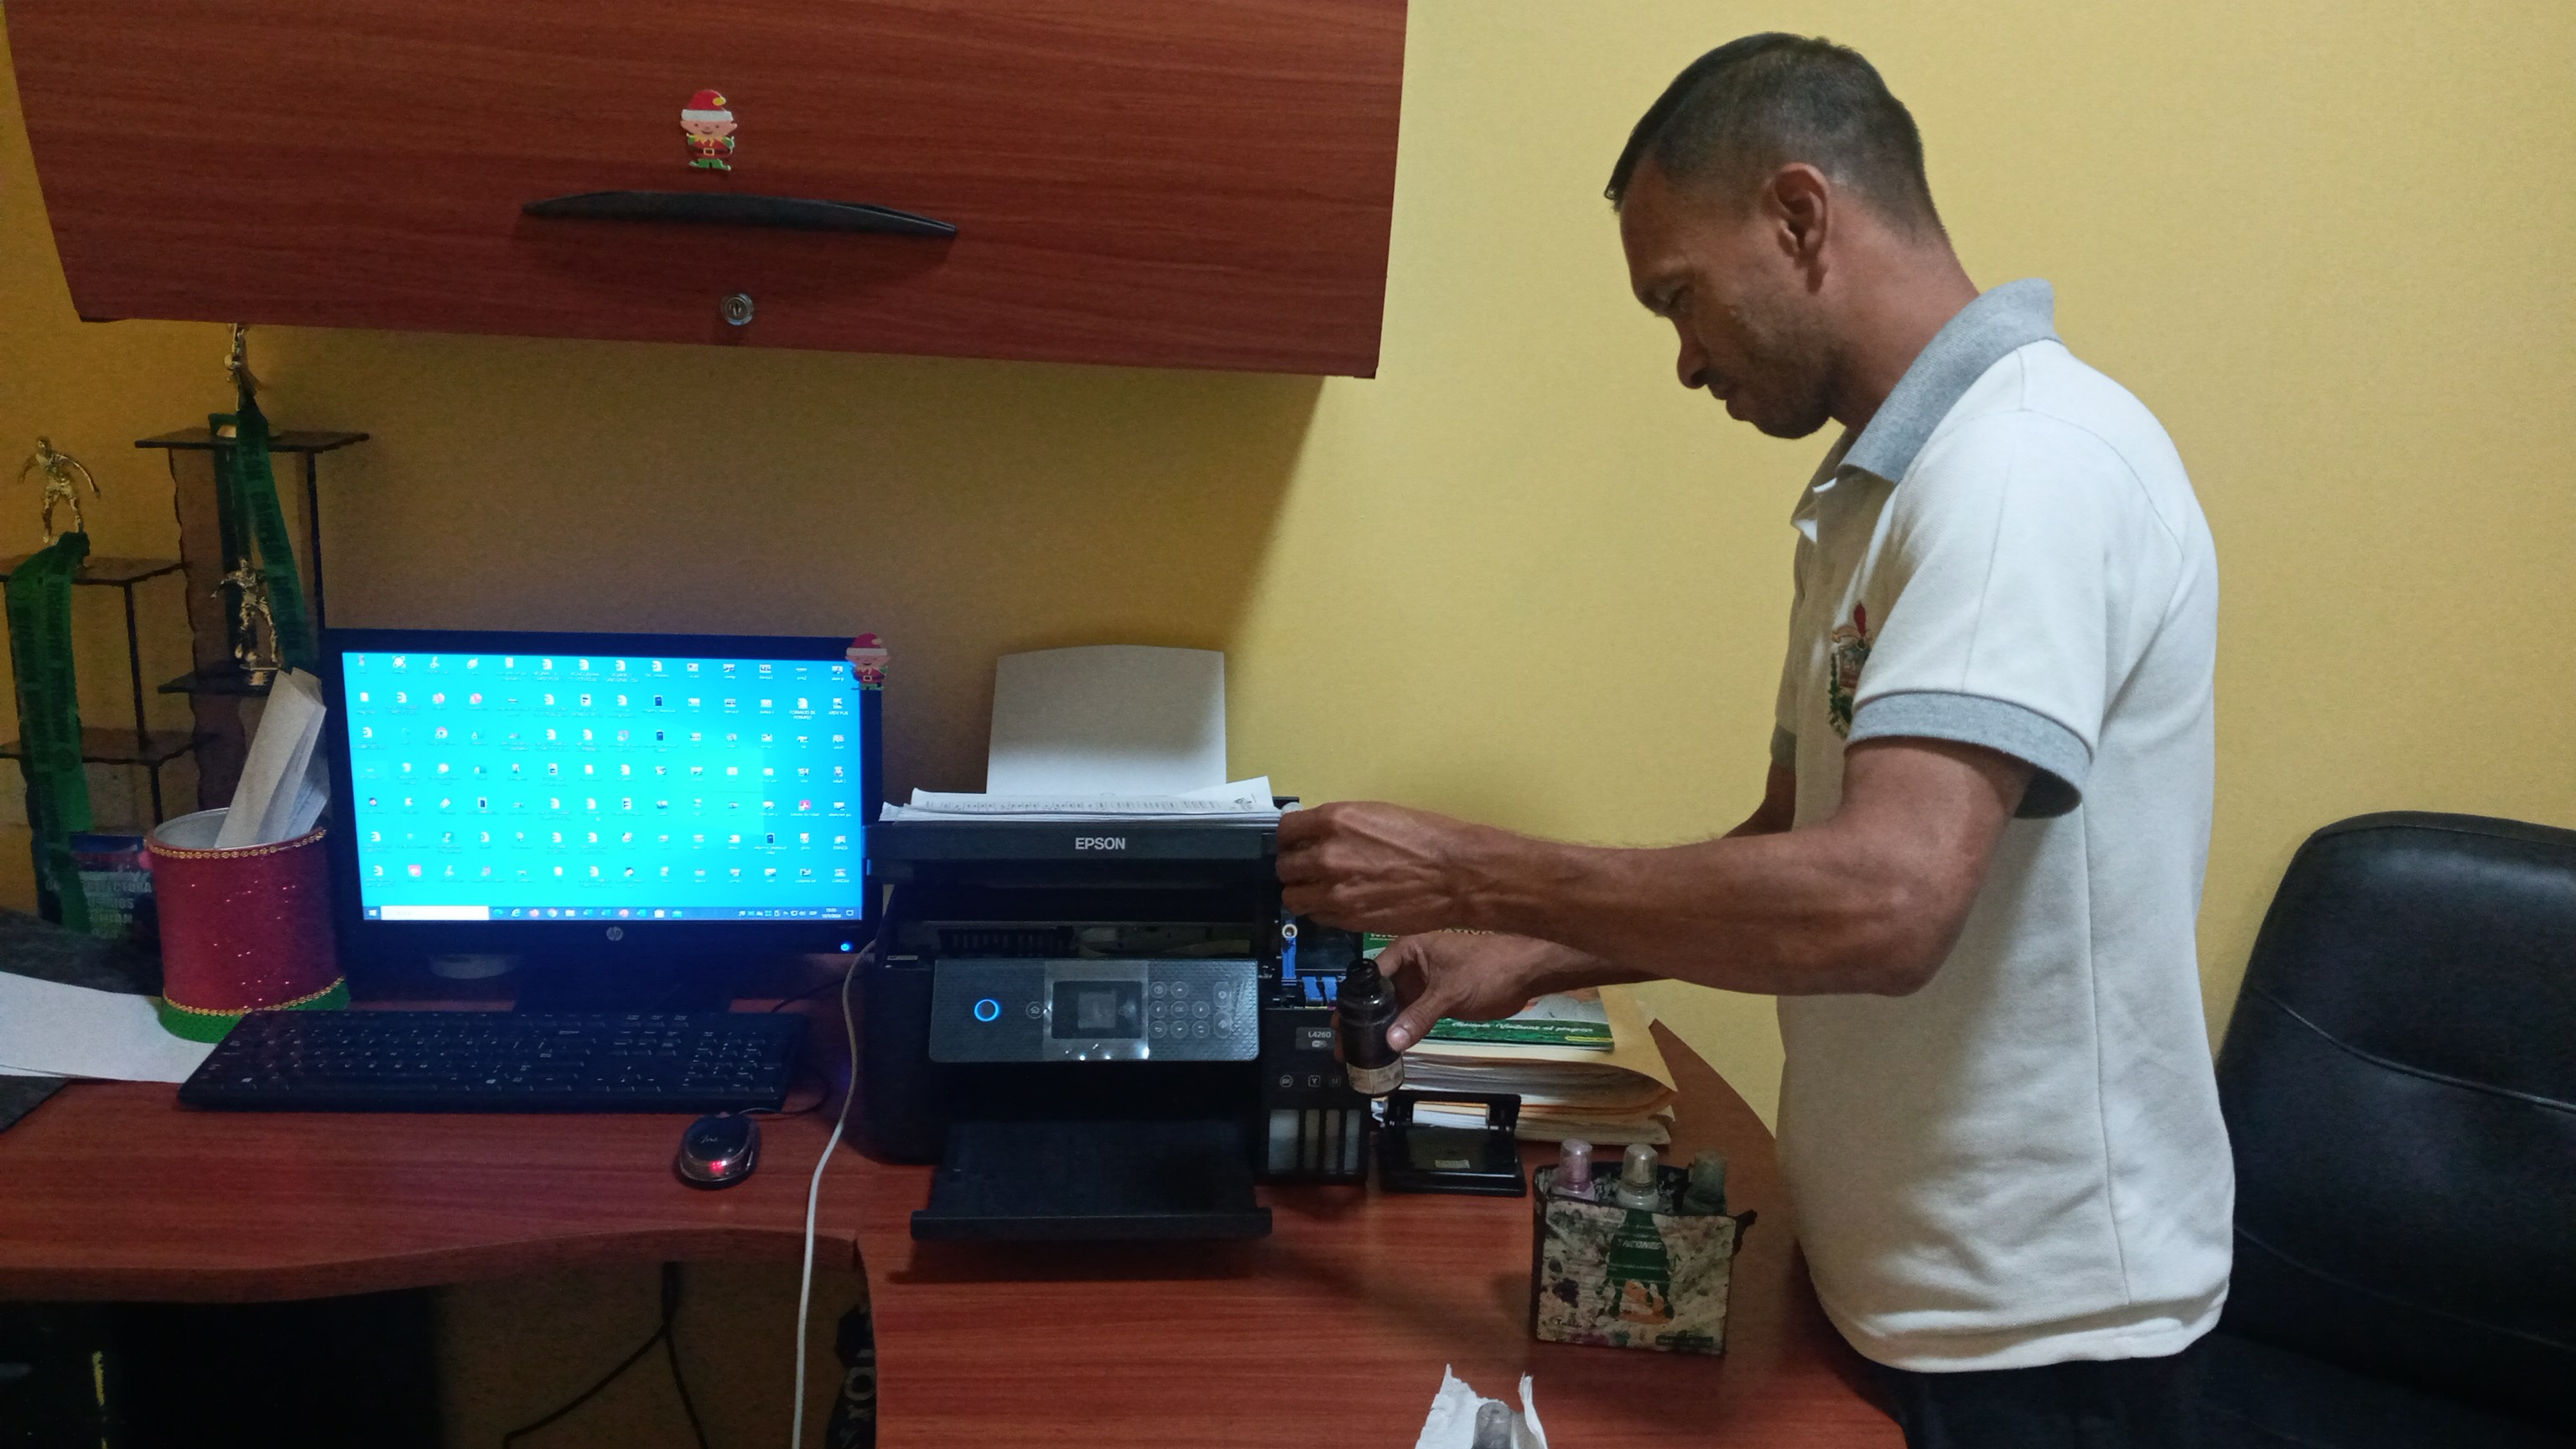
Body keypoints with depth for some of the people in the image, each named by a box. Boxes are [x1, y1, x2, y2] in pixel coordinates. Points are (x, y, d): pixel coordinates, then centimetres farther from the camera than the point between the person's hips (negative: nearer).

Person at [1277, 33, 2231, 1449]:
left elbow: (1879, 903, -33)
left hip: (2028, 1328, -8)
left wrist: (1469, 873, -24)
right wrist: (1525, 958, 2)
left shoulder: (2027, 464, -21)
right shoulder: (1876, 488, 9)